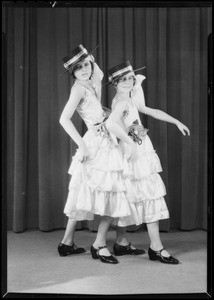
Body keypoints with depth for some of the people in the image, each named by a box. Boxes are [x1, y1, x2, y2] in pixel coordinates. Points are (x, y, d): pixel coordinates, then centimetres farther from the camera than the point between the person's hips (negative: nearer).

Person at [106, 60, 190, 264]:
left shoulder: (129, 99, 16)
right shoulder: (122, 102, -15)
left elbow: (152, 111, 21)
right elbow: (110, 123, -32)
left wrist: (177, 122, 23)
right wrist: (129, 133, -18)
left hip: (140, 153, 9)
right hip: (136, 154, -9)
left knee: (131, 198, 12)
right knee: (151, 196, -5)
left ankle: (121, 243, 22)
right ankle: (156, 248, 2)